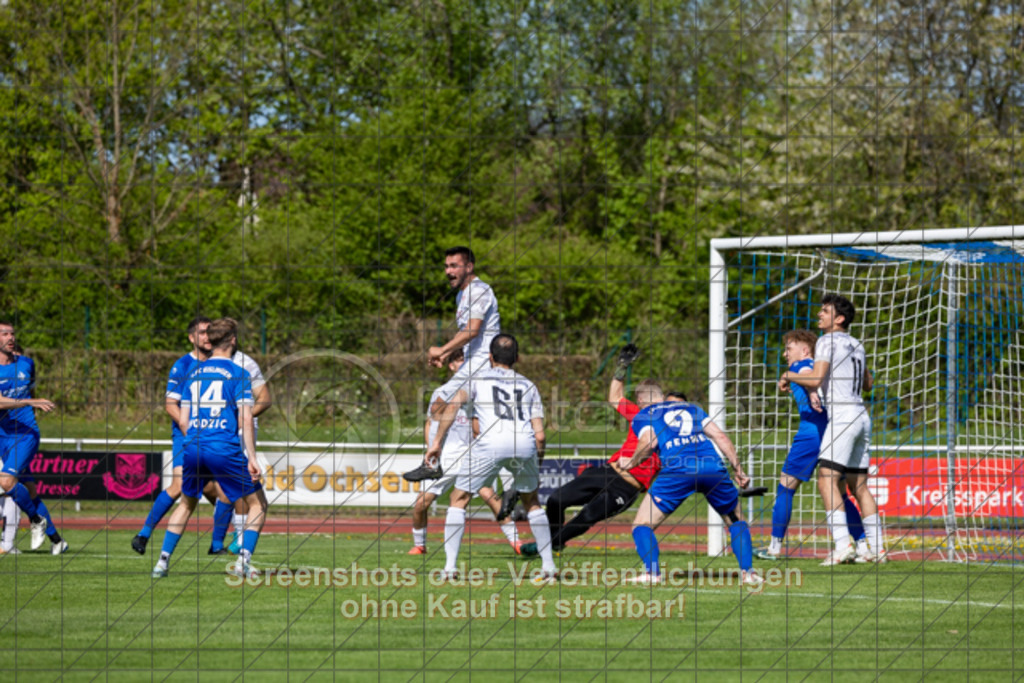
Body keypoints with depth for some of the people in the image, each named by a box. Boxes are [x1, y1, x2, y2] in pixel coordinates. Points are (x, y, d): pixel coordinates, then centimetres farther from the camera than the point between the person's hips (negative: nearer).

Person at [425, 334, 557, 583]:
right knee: (531, 501, 25)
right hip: (525, 442, 3)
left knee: (459, 499, 12)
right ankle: (549, 567, 21)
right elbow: (539, 434, 20)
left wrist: (437, 441, 7)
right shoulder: (529, 386, 30)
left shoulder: (479, 378, 24)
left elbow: (453, 405, 6)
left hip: (491, 441, -3)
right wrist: (536, 468, 29)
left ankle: (450, 567, 1)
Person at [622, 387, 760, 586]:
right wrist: (738, 470, 21)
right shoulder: (692, 408, 32)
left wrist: (632, 463, 14)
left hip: (678, 467, -3)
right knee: (736, 521, 25)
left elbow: (649, 441, -1)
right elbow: (720, 436, 21)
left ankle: (652, 571, -14)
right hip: (713, 465, 3)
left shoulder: (642, 416, 21)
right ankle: (748, 571, 9)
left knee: (642, 525, 8)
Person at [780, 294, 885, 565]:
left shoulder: (828, 341, -5)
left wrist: (788, 376, 2)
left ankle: (843, 545, -26)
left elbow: (815, 380, -15)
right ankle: (876, 548, 10)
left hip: (842, 416, -9)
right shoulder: (856, 346, 19)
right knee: (858, 486, 12)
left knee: (827, 480, -14)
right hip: (861, 417, 9)